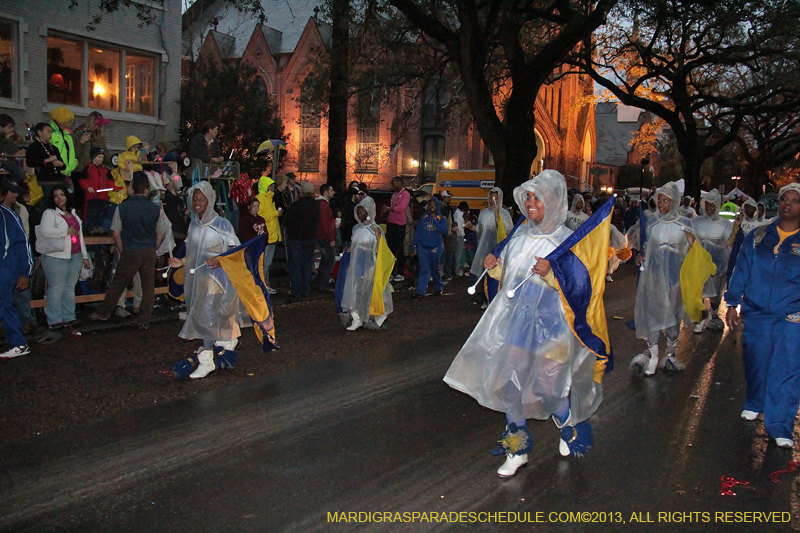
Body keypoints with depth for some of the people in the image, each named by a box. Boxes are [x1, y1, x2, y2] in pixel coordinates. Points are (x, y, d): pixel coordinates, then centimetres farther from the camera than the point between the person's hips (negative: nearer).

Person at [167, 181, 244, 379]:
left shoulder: (221, 224, -8)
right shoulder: (193, 225, 10)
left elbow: (236, 249, -8)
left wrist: (220, 261, -24)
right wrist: (182, 262, 1)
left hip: (217, 276, -6)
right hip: (198, 276, 6)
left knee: (208, 314, -10)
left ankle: (206, 360, -2)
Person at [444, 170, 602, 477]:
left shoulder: (566, 240, -8)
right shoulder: (520, 234, 8)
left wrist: (551, 273, -28)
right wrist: (493, 266, -3)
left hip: (549, 325, -5)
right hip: (514, 320, 5)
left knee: (548, 386, 0)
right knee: (511, 382, 4)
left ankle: (570, 426, 34)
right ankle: (517, 449, 21)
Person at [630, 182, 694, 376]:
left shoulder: (684, 223, -1)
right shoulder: (652, 221, 5)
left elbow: (689, 252, 4)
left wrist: (692, 244, -14)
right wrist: (641, 255, -4)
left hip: (675, 274, 0)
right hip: (654, 273, 1)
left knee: (673, 313, 7)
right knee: (654, 311, -5)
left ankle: (671, 354, 19)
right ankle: (652, 356, -4)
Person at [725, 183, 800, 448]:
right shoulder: (758, 237, 7)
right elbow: (741, 270, 9)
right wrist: (732, 304, 4)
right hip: (756, 313, 2)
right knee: (755, 363, 11)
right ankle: (754, 404, 36)